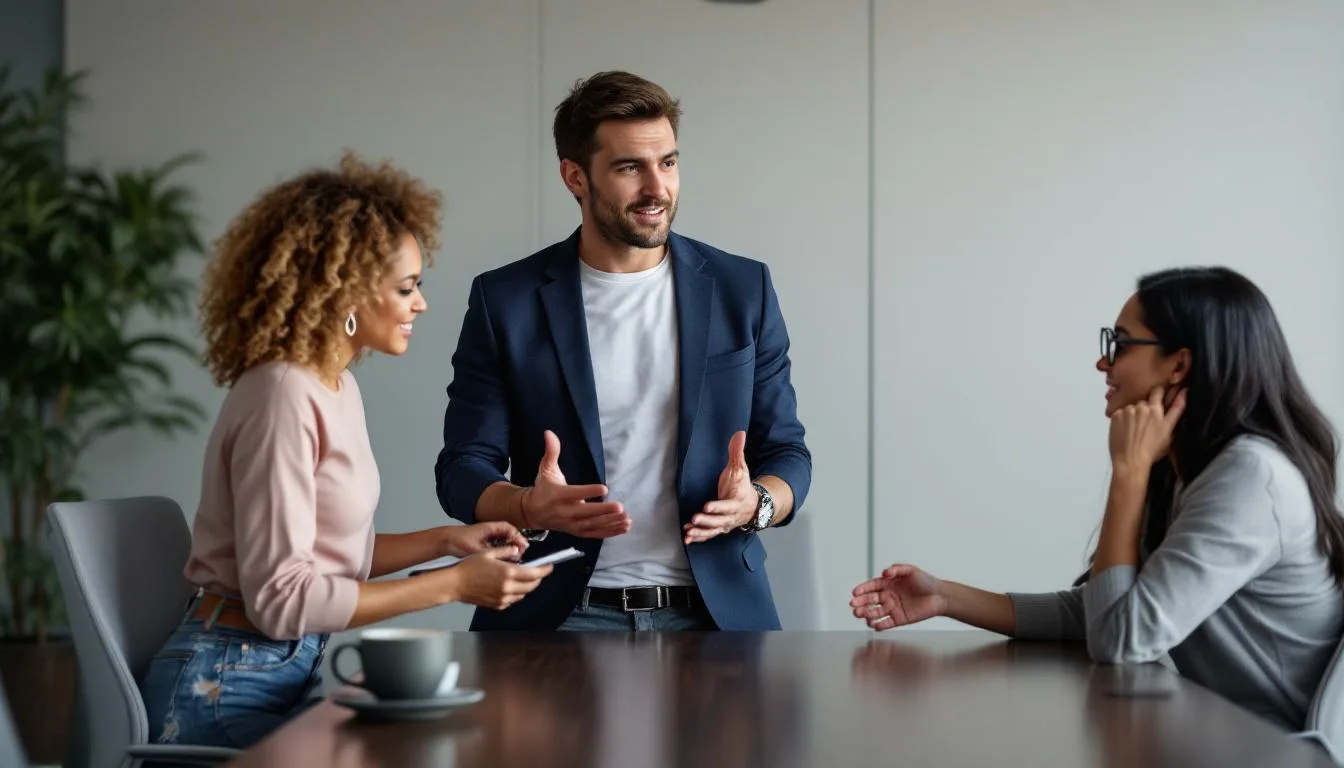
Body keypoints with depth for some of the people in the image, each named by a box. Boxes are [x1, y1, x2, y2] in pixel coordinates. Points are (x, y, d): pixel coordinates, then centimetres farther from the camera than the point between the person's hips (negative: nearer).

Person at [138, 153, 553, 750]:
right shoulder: (283, 397, -18)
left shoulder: (336, 387, 10)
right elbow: (280, 597, -21)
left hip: (295, 667, 8)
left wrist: (446, 540, 6)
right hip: (228, 690, -8)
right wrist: (452, 584, -17)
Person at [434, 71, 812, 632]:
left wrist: (754, 504, -14)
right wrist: (531, 508, -19)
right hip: (560, 613, -1)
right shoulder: (505, 301, 3)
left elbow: (786, 452, 10)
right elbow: (462, 469, 3)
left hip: (714, 611, 2)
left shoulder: (742, 289, 7)